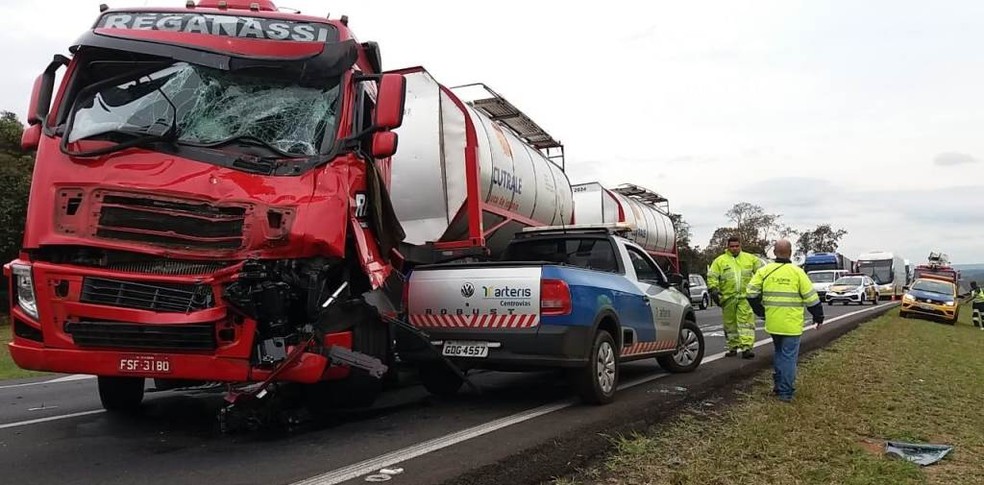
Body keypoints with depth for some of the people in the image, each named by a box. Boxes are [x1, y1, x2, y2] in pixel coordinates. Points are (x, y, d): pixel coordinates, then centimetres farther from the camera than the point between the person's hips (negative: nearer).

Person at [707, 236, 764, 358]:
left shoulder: (750, 258, 10)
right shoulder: (720, 260, 6)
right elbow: (712, 276, 2)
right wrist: (713, 289, -10)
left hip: (745, 297, 0)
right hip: (728, 297, 0)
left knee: (746, 322, -9)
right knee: (730, 324, 8)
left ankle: (746, 348, -11)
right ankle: (733, 347, 19)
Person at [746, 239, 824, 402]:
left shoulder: (764, 271, 0)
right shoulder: (797, 272, -7)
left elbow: (751, 293, 2)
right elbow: (811, 297, -3)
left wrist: (760, 310, 17)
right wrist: (818, 316, 11)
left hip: (773, 323, 3)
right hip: (791, 324, -3)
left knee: (779, 353, 22)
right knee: (789, 356, 2)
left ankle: (778, 385, 27)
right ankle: (785, 392, 4)